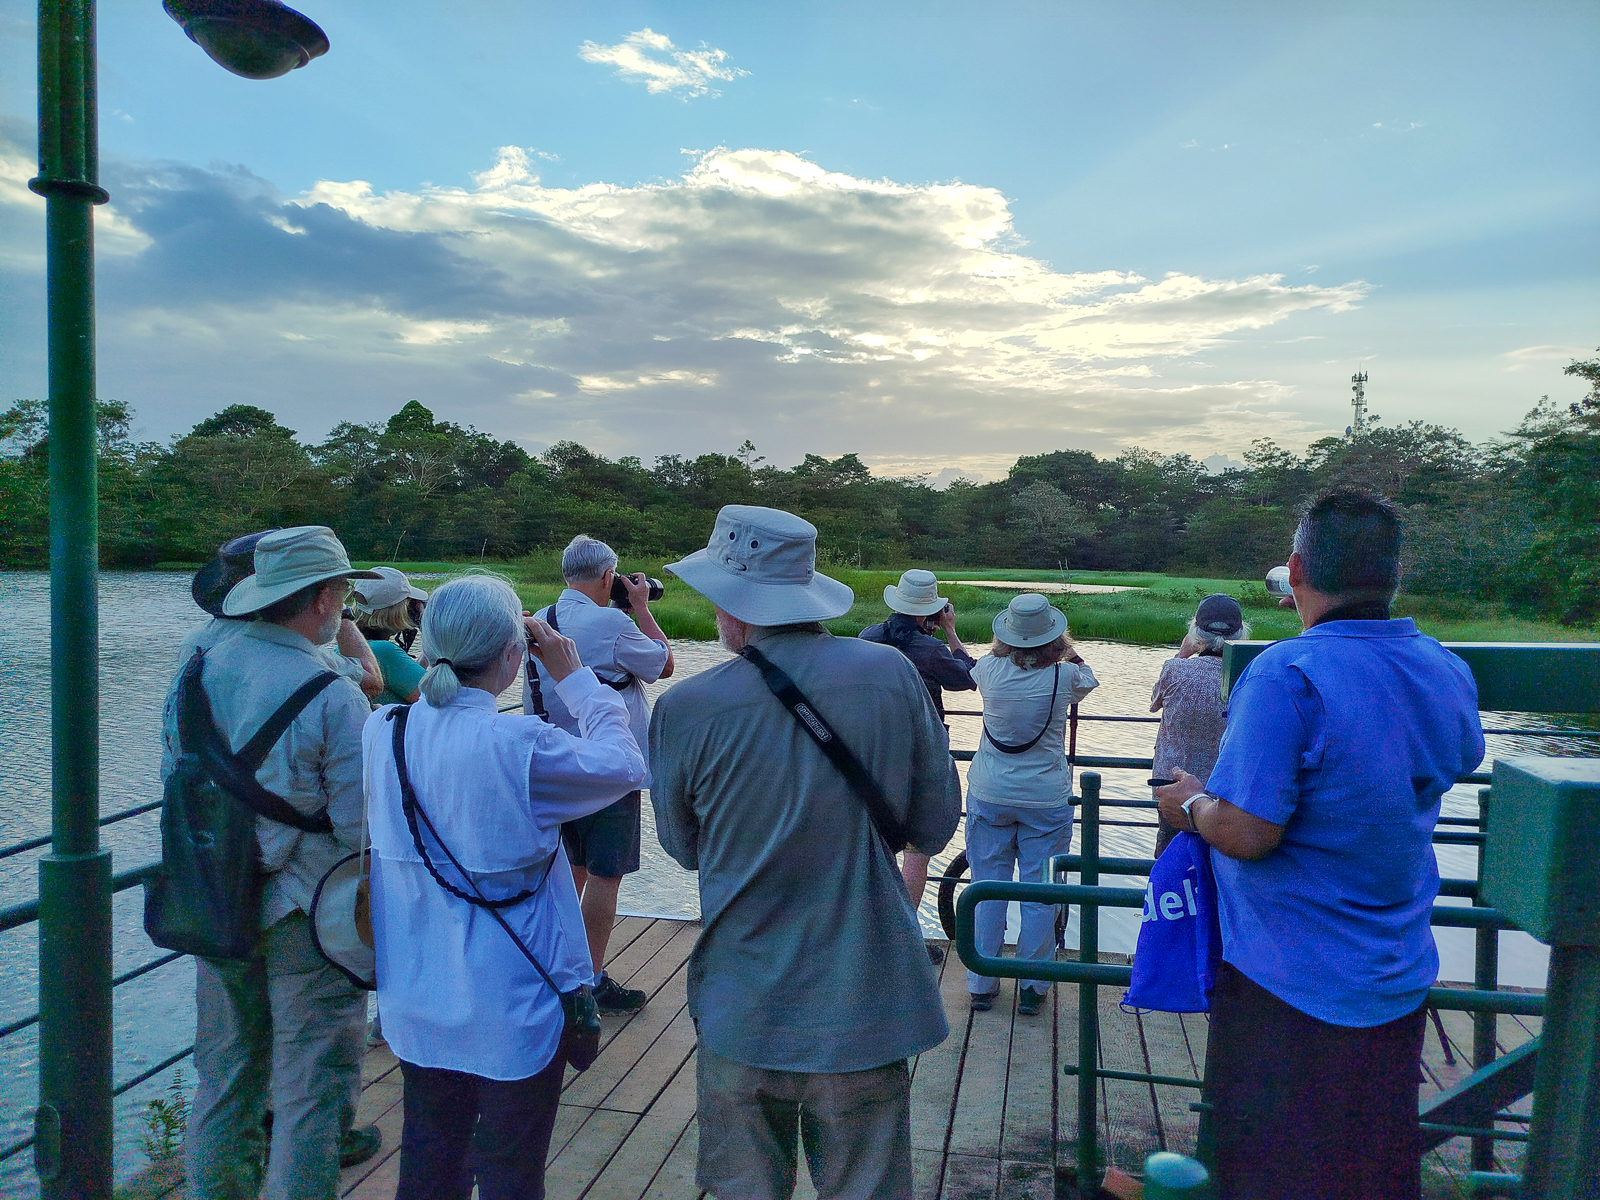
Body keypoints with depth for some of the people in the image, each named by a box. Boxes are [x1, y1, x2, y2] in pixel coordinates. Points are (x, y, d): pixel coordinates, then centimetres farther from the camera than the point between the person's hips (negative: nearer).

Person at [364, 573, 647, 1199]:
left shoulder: (381, 731, -10)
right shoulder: (520, 745, -27)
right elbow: (624, 766, -12)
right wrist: (573, 675, -5)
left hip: (417, 1000, 6)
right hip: (512, 1007, -5)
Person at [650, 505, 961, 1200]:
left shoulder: (684, 709, -15)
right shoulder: (892, 675, -12)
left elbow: (684, 848, 3)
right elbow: (934, 828, -1)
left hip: (741, 1011, 0)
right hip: (863, 1008, 1)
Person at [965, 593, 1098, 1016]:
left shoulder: (990, 670, -10)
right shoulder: (1064, 676, -11)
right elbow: (1089, 678, 15)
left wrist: (1008, 639, 32)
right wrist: (1064, 643, 25)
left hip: (989, 795, 1)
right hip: (1046, 800, -1)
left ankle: (982, 985, 19)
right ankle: (1032, 987, 18)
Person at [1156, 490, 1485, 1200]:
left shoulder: (1287, 676, -26)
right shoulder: (1449, 674, -2)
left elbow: (1246, 833, -30)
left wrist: (1193, 804, -7)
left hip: (1290, 987, -7)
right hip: (1398, 981, 7)